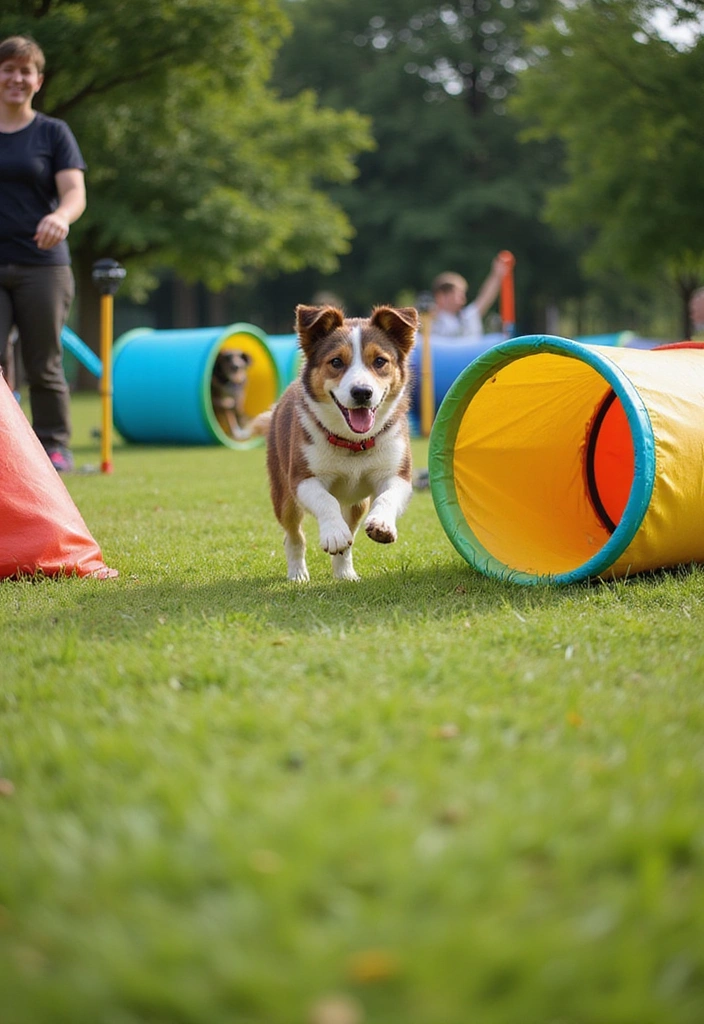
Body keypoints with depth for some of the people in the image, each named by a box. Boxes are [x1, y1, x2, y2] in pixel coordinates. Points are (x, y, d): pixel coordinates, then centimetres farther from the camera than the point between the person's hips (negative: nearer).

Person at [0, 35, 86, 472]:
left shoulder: (53, 132, 5)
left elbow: (75, 192, -6)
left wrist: (61, 217, -28)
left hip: (42, 266, -2)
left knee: (43, 367, 1)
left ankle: (55, 446, 12)